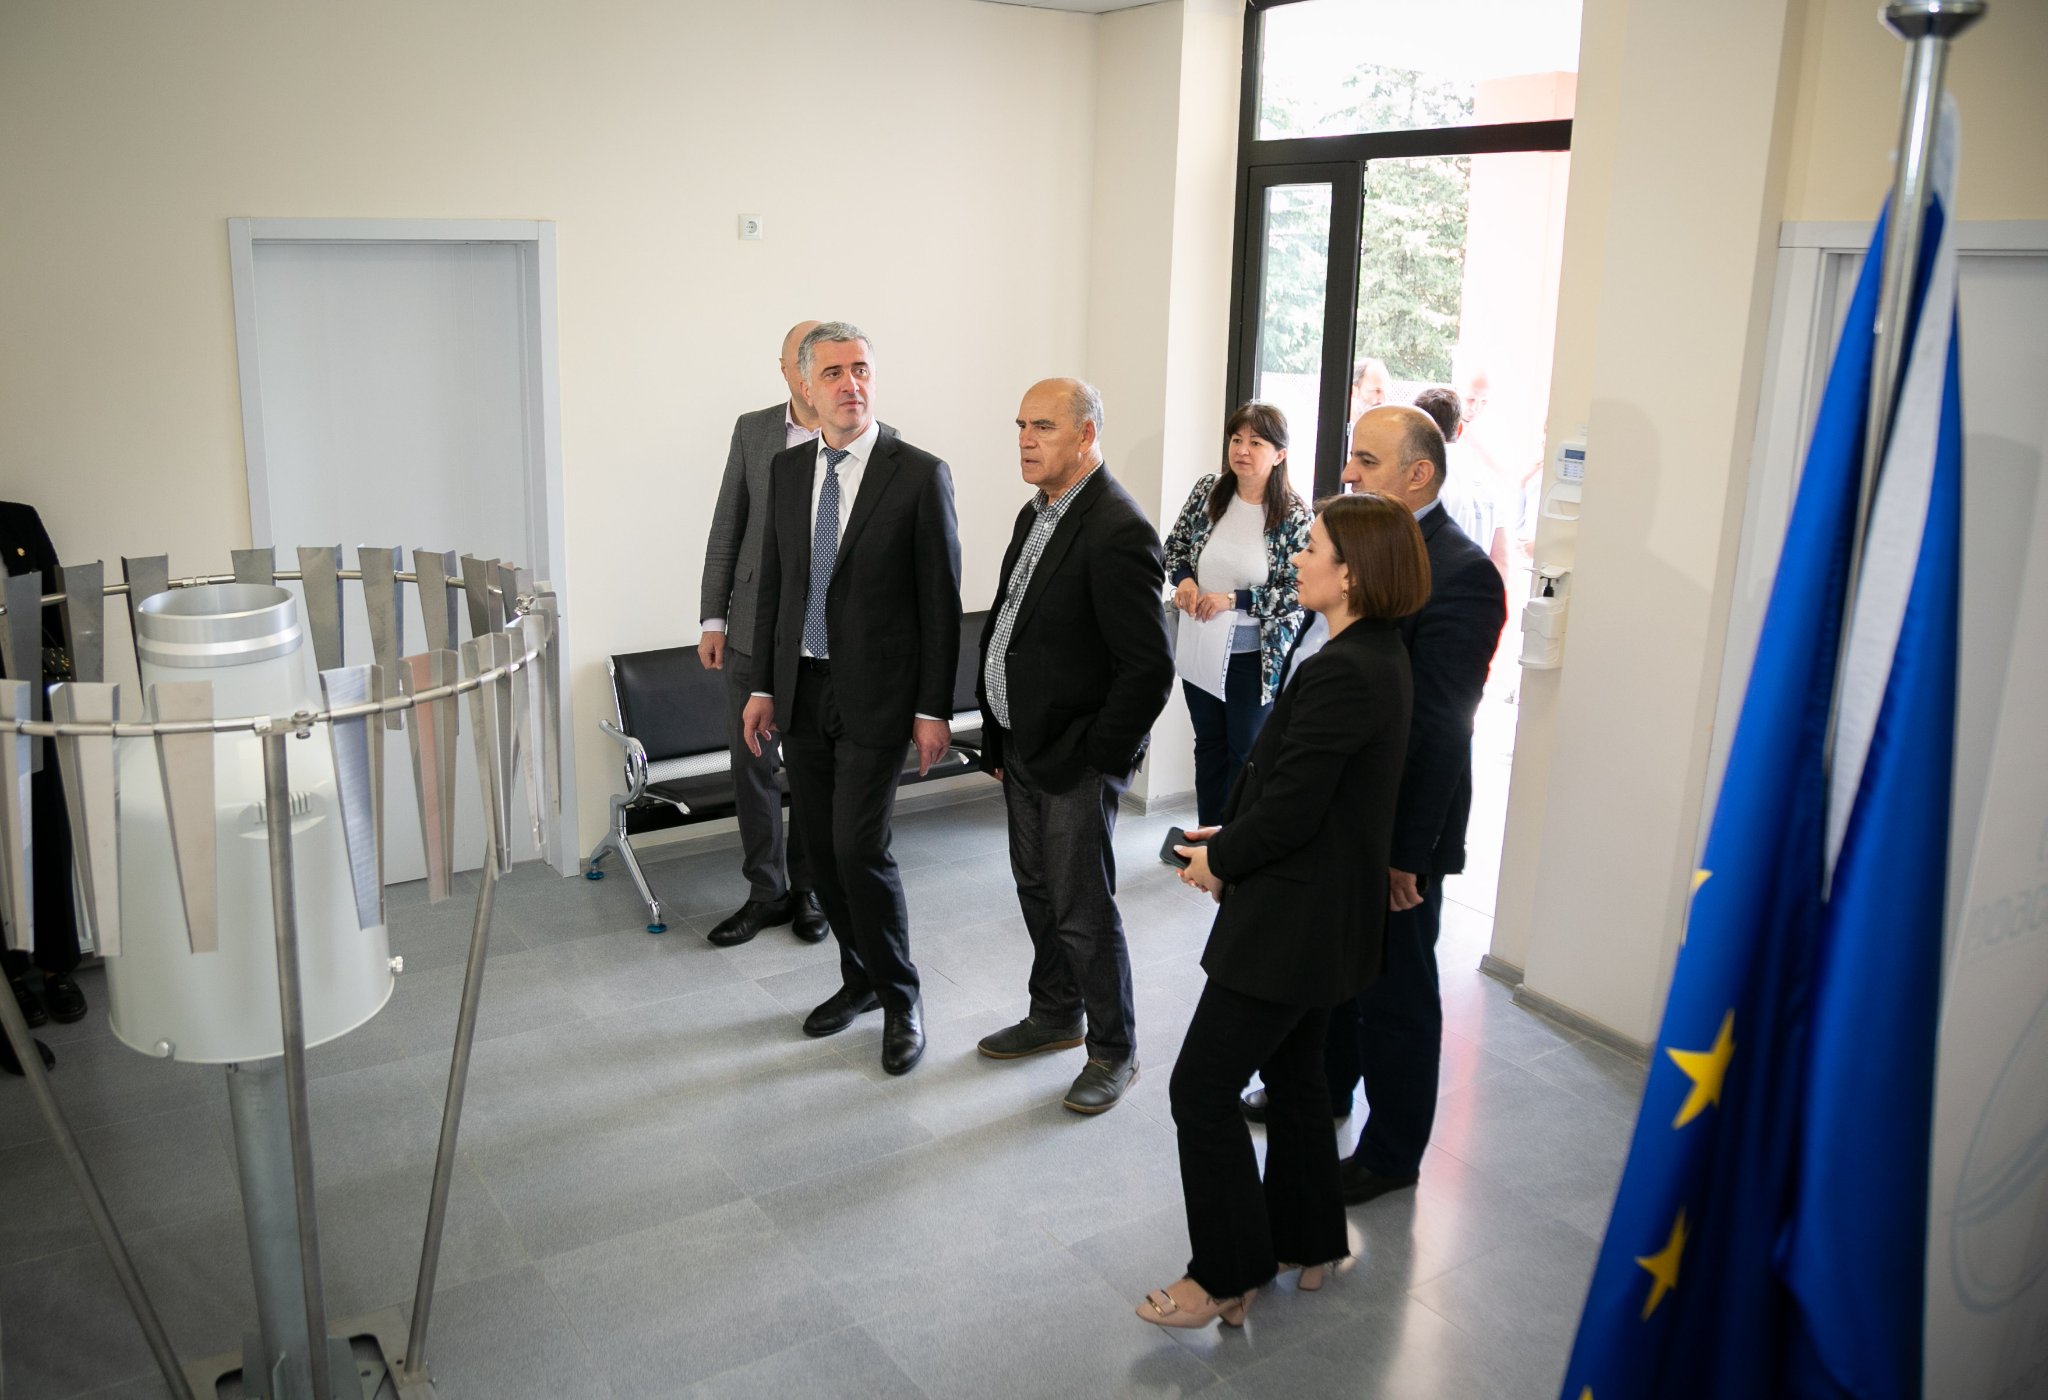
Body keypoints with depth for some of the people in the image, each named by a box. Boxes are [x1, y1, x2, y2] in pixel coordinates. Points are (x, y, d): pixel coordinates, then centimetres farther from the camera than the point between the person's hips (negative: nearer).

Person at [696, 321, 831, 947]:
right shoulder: (752, 430, 4)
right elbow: (727, 527, 6)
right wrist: (713, 618, 3)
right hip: (753, 629, 3)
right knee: (751, 764, 7)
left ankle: (809, 889, 27)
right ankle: (766, 892, 23)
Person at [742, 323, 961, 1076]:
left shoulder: (920, 475, -9)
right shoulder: (786, 468, 6)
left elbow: (941, 601, -8)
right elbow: (772, 583, 12)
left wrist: (933, 709, -10)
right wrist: (763, 686, 9)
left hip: (874, 694, -5)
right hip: (801, 689, 5)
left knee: (858, 847, -8)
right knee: (821, 849, 11)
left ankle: (899, 998, 12)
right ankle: (860, 977, 31)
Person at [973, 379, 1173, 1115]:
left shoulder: (1117, 532, -22)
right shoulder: (1036, 515, 8)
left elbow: (1149, 667, -23)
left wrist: (1099, 759, -17)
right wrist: (1001, 737, 13)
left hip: (1077, 760, -9)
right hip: (1024, 750, 9)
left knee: (1082, 911, 2)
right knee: (1038, 892, 21)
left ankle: (1114, 1052, 21)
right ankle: (1055, 1016, 40)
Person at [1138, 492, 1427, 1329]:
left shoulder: (1341, 672, -26)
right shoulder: (1380, 657, 5)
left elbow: (1290, 810, -24)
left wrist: (1218, 861, -7)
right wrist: (1228, 837, 6)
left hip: (1290, 922, -10)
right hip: (1325, 917, 10)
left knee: (1202, 1089, 1)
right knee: (1293, 1076, 23)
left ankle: (1226, 1278, 16)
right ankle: (1308, 1244, 39)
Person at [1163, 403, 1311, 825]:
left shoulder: (1294, 516, -14)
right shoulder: (1207, 492, -4)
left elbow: (1297, 591, -14)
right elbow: (1175, 546, 9)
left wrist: (1234, 599, -21)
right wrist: (1184, 580, -11)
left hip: (1256, 656, -4)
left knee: (1246, 751, 12)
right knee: (1209, 744, 18)